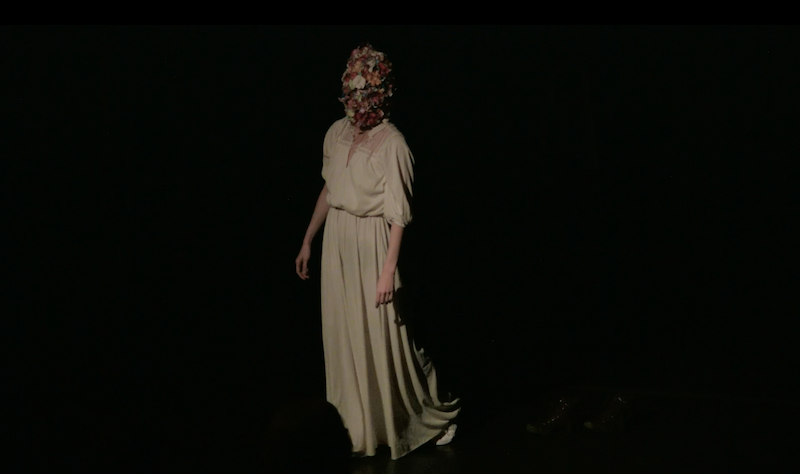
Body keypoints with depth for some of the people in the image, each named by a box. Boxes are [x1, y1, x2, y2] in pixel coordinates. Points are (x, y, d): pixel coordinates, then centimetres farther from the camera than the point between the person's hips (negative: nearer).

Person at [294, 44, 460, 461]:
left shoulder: (392, 143, -17)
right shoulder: (337, 133, 3)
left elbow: (398, 214, -17)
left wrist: (388, 270, -20)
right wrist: (307, 242, 15)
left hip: (371, 246, -6)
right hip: (337, 243, 6)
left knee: (381, 335, 1)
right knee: (344, 332, 12)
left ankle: (433, 409, 21)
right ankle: (362, 423, 26)